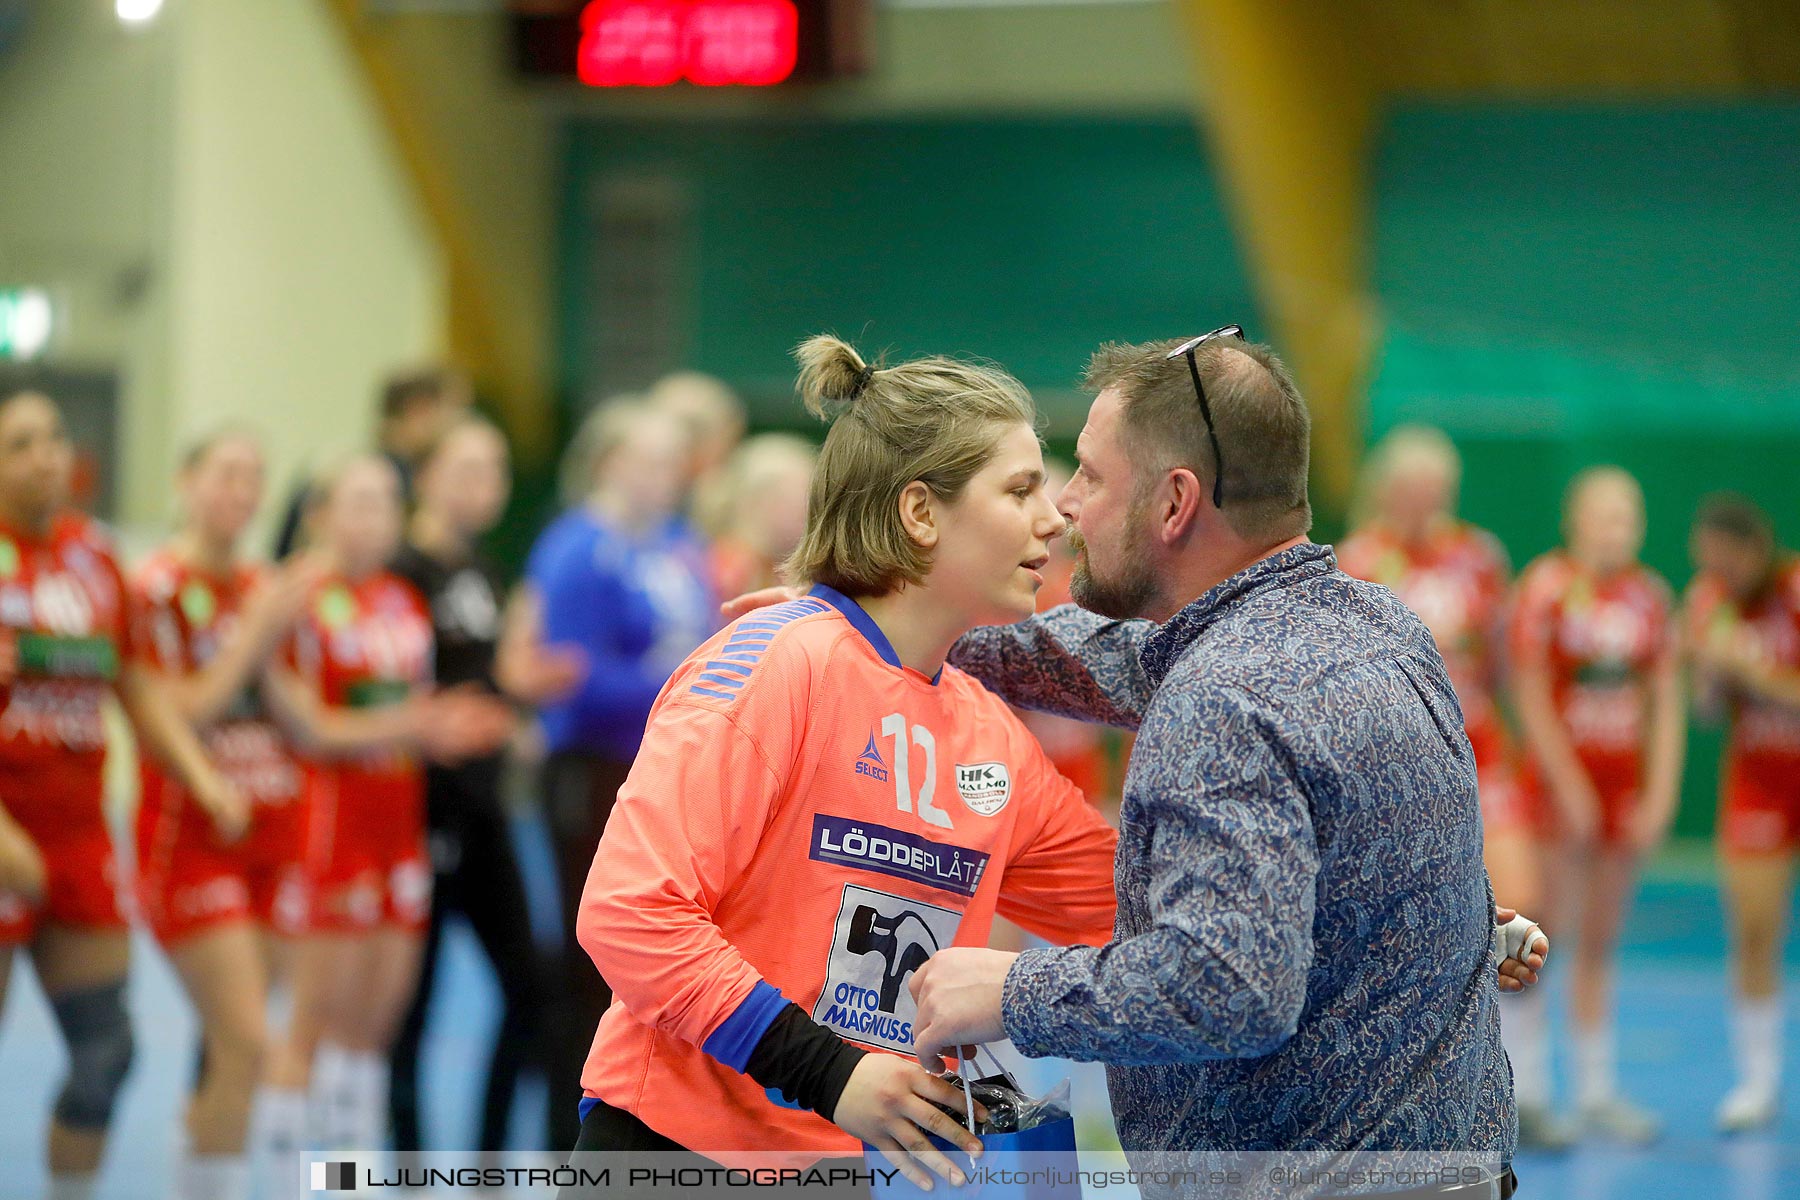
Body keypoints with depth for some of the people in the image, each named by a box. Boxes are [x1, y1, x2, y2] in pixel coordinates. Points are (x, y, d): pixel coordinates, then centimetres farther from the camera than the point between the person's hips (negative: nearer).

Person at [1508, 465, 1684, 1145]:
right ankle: (1526, 1087, 0)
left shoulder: (1650, 597, 7)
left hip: (1624, 782, 5)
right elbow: (1531, 695, -9)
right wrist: (1569, 787, -13)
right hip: (1557, 779, -5)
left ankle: (1596, 1093, 14)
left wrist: (1660, 795, 0)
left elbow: (1666, 704, 8)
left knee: (1599, 942, 10)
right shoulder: (1547, 587, -8)